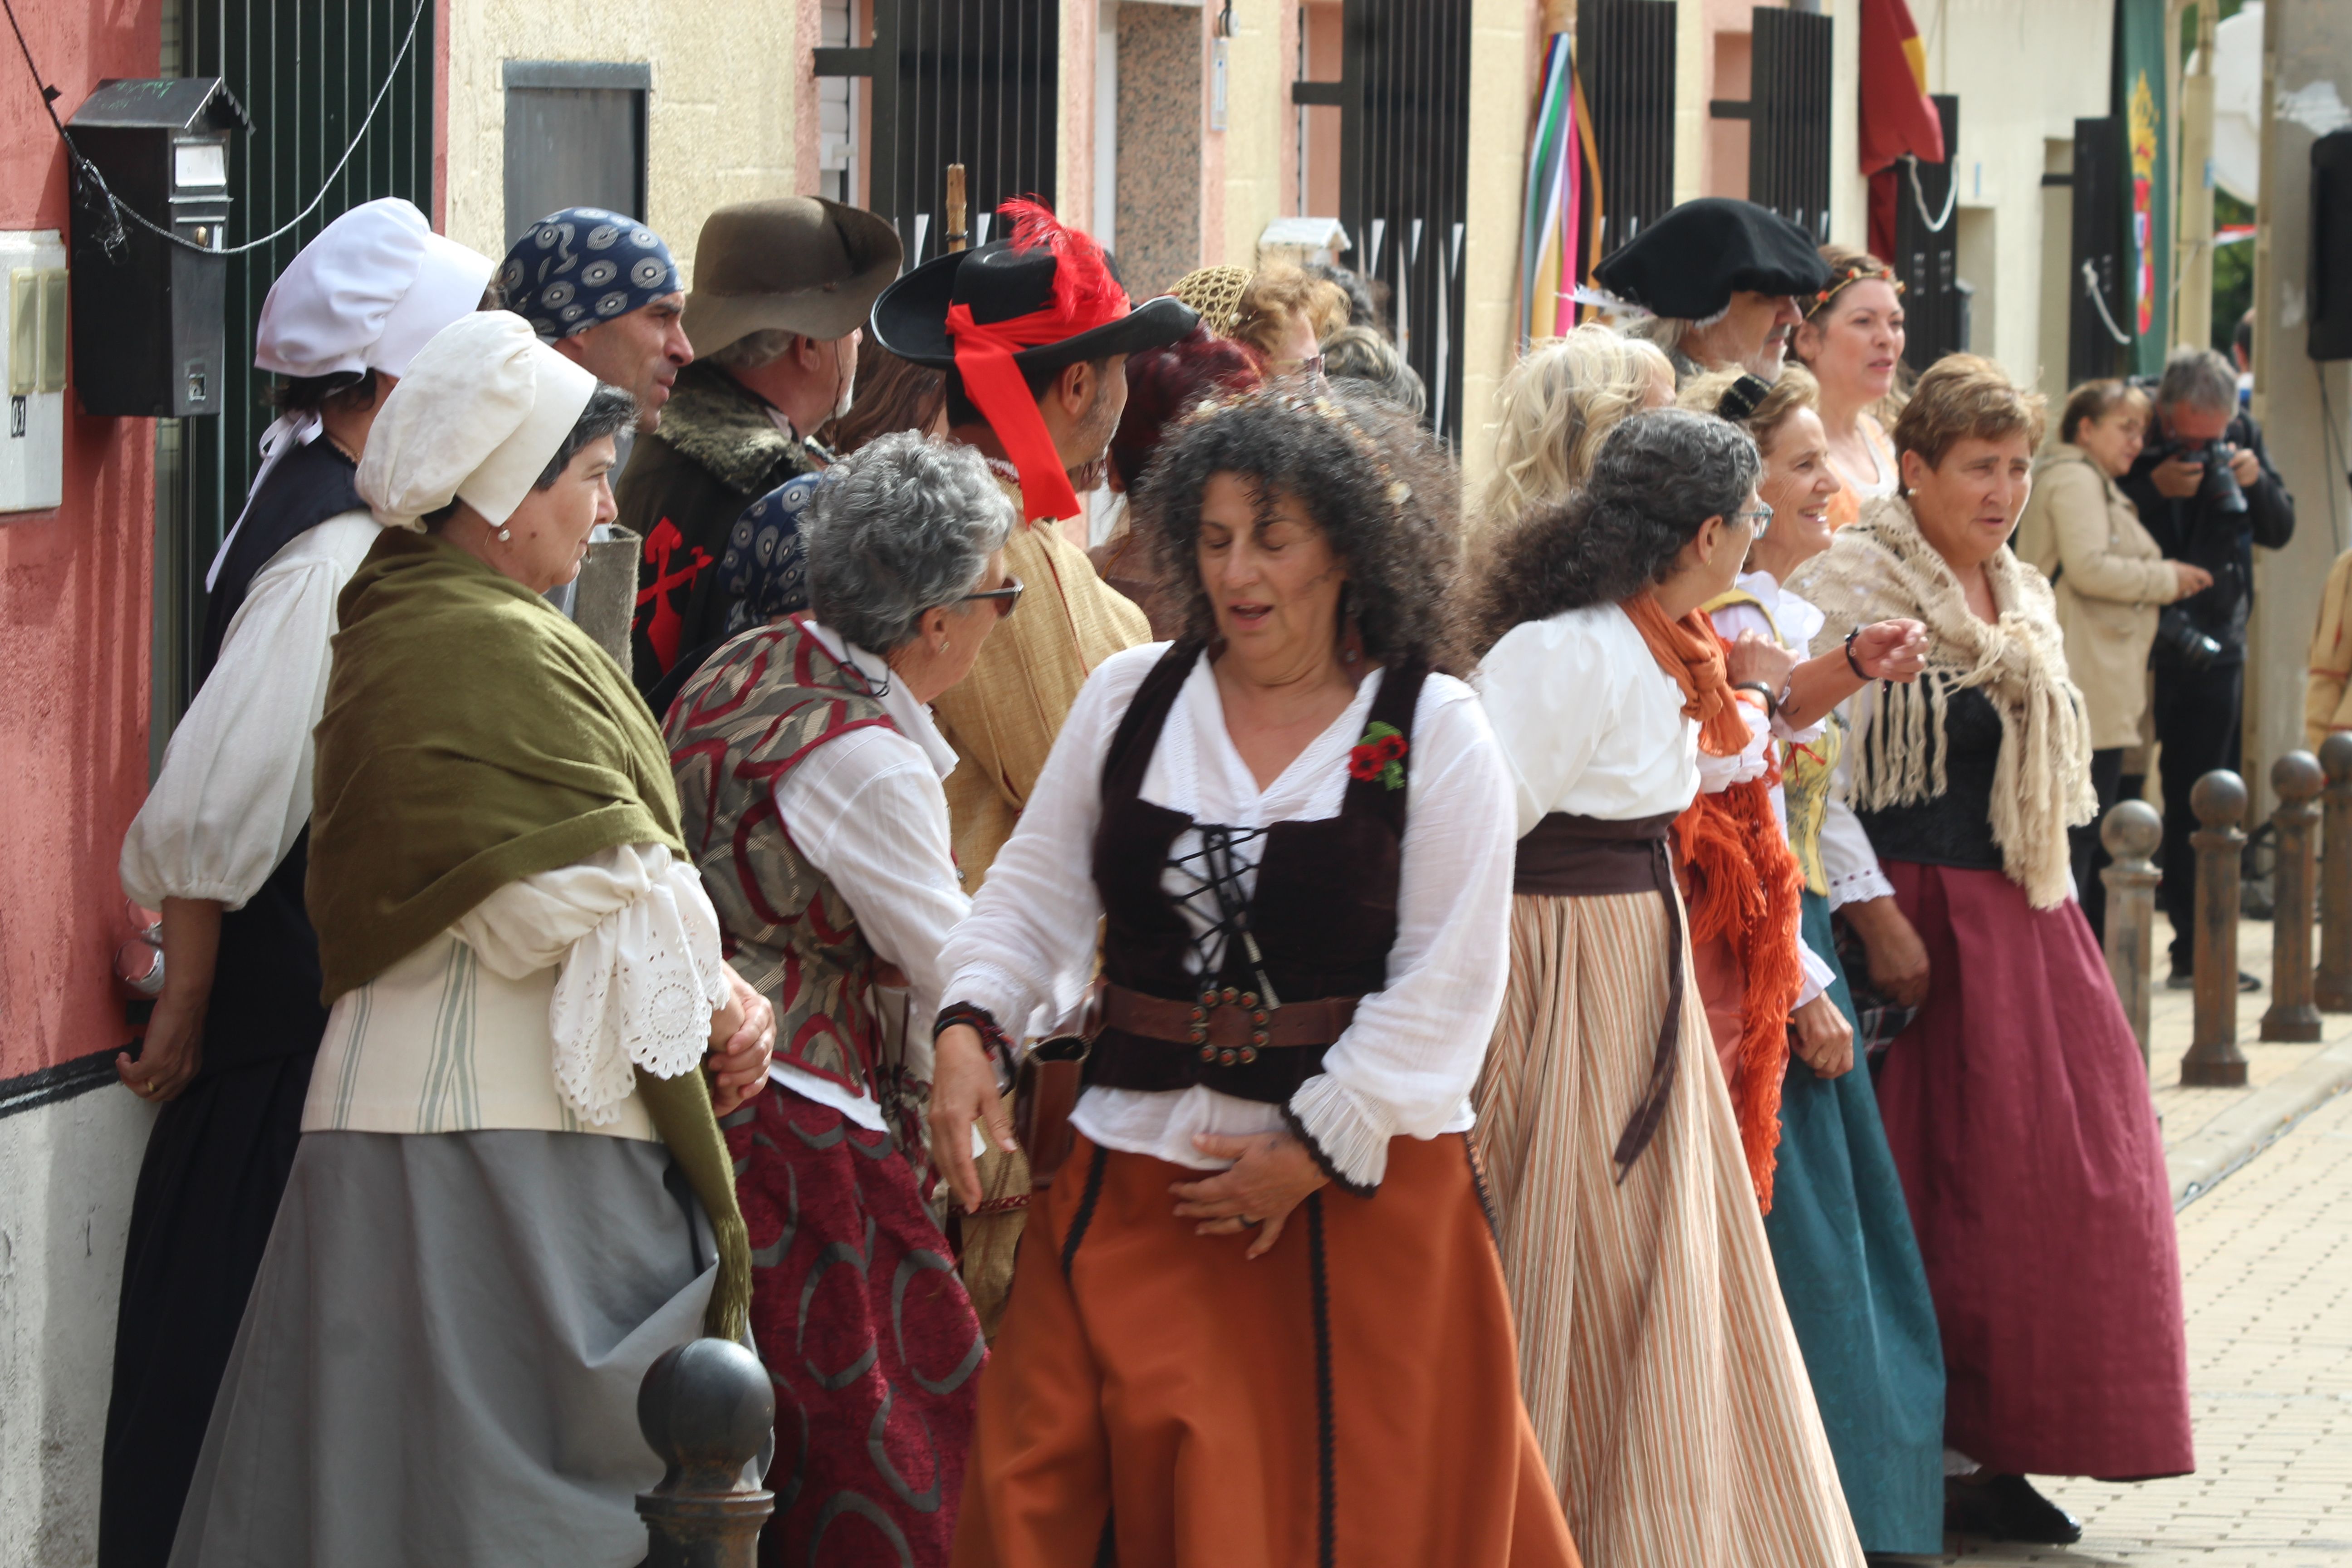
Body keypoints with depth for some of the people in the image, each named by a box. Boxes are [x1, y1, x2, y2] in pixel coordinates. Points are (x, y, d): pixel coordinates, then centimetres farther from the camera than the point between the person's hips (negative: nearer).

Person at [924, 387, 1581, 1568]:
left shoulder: (1434, 730, -3)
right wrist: (970, 1026, -6)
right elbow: (1037, 892, 12)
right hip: (1137, 1181, 3)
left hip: (1362, 1186, -3)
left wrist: (1316, 1151, -10)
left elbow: (1449, 980, -6)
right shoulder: (1129, 697, 6)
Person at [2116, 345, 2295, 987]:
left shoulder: (2242, 437, 2)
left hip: (2213, 647, 5)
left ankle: (2196, 952, 14)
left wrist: (2255, 484, -10)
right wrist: (2154, 490, -27)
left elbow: (2279, 531, 8)